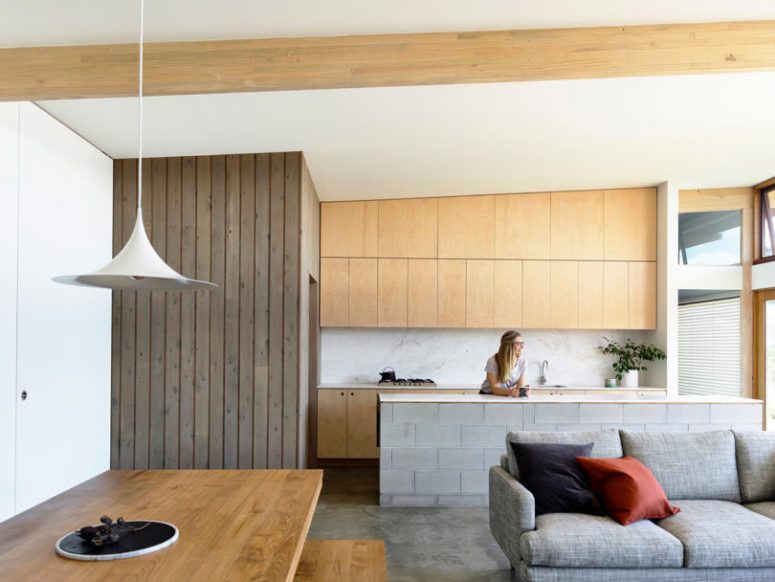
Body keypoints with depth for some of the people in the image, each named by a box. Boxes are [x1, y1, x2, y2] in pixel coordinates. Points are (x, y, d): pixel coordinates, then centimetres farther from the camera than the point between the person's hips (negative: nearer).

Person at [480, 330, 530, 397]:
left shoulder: (523, 361, -10)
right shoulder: (493, 361, -20)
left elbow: (521, 385, -10)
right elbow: (494, 388, -21)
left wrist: (524, 390, -32)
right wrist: (509, 392, -39)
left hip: (509, 398, 2)